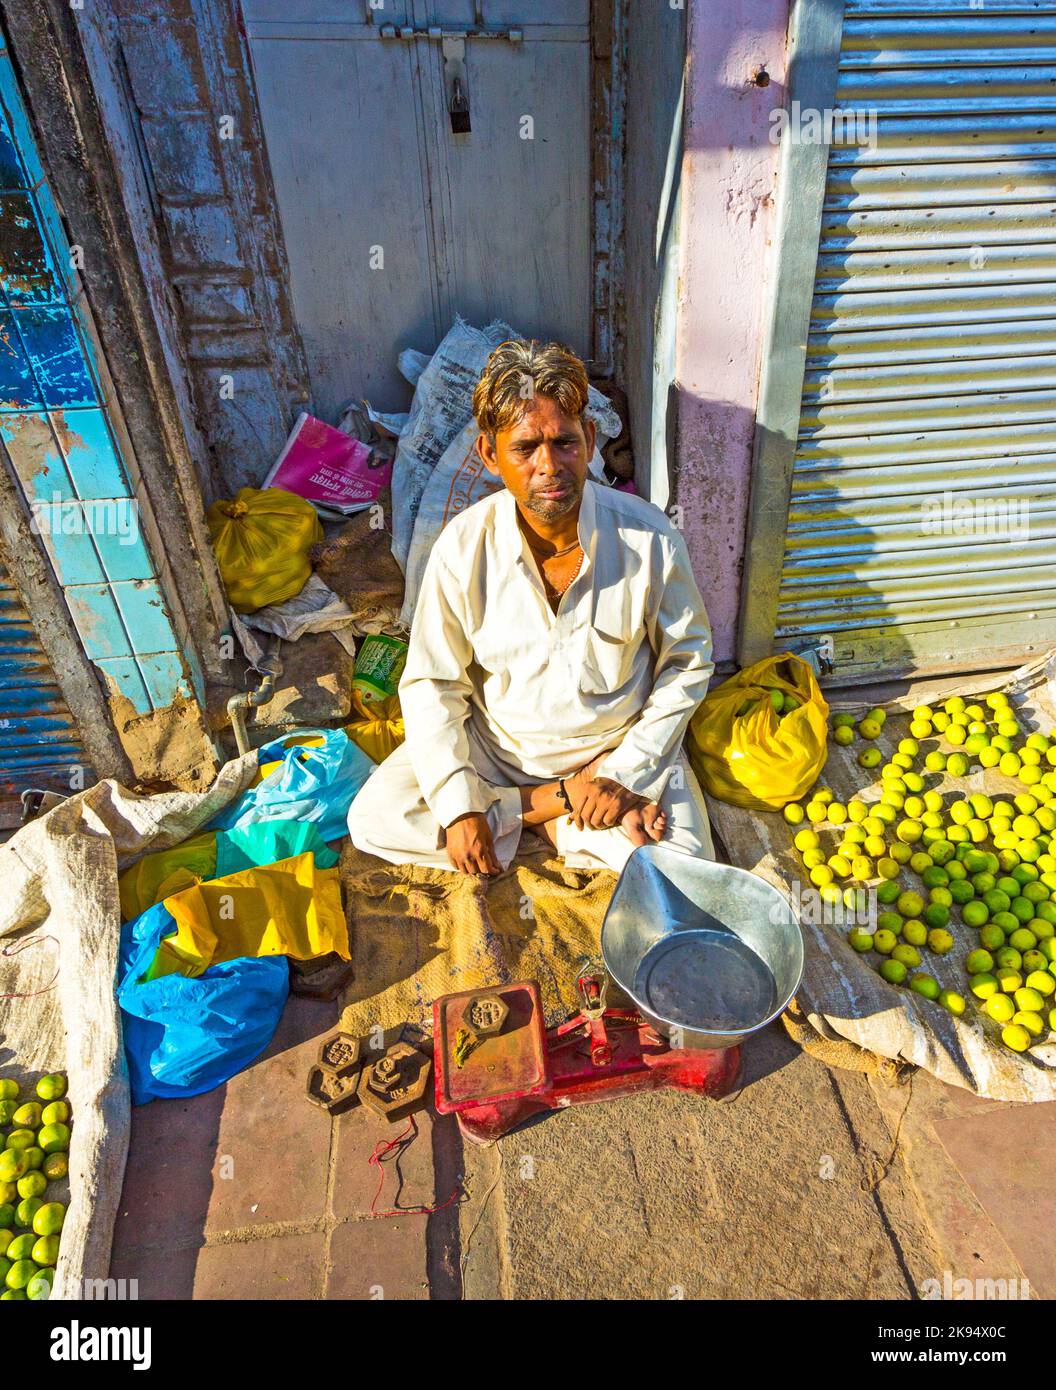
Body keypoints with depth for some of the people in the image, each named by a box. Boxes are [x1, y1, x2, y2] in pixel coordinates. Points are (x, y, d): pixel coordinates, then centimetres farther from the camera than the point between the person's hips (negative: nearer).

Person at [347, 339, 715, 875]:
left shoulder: (650, 538, -18)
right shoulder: (463, 547, -17)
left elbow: (687, 663, -5)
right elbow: (432, 685, -9)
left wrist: (626, 772, -14)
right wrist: (458, 807, -18)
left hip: (618, 746, -1)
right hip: (496, 745, 2)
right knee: (373, 820, -14)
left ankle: (551, 820, 2)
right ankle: (556, 802, -5)